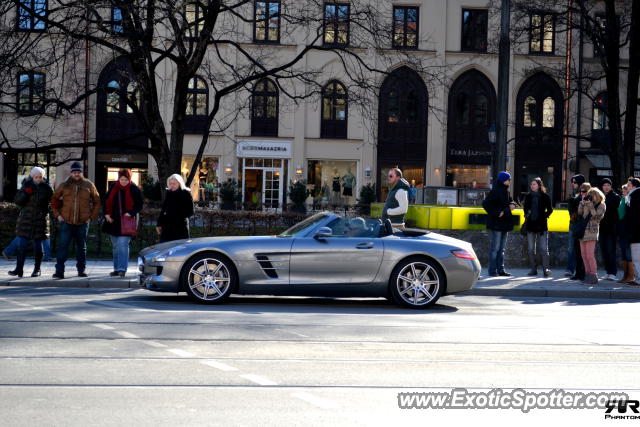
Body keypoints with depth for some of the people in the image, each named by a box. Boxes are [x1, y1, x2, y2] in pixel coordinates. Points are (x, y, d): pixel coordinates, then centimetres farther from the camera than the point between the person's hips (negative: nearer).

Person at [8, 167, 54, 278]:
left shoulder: (47, 188, 2)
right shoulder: (27, 186, 3)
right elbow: (17, 201, -1)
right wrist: (26, 193, -15)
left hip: (40, 221, -1)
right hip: (26, 220, 1)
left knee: (38, 245, 4)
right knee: (22, 245, -4)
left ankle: (37, 269, 14)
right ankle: (19, 269, -1)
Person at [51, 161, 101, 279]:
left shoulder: (89, 185, 5)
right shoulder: (64, 185, 5)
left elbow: (97, 202, 12)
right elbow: (54, 199, 15)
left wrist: (92, 217, 4)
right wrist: (57, 214, 5)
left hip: (83, 222, 1)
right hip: (66, 222, -1)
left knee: (82, 247, 11)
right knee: (62, 246, -9)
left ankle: (81, 270, 22)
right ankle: (59, 271, -10)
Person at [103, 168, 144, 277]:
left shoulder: (134, 190, -6)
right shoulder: (113, 188, 5)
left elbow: (139, 205, -2)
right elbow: (106, 201, 13)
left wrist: (130, 213, -16)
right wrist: (107, 214, 0)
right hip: (113, 221, 5)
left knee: (123, 245, -14)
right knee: (115, 246, 12)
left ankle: (122, 269, -13)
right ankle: (117, 269, 20)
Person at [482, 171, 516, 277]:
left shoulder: (506, 191, 12)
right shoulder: (495, 191, -13)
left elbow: (511, 201, 24)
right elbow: (485, 203, -19)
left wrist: (512, 205, 0)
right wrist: (496, 213, -19)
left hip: (504, 224, 9)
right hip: (496, 223, -9)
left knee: (502, 248, 12)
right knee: (495, 248, -5)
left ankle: (501, 270, 17)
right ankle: (492, 271, 0)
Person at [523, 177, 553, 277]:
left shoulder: (545, 196, 0)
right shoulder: (528, 196, 10)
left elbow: (550, 209, 6)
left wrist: (545, 216, -6)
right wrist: (527, 214, 3)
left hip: (542, 225, -4)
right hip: (530, 225, 4)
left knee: (543, 248, -7)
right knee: (531, 249, 5)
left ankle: (546, 269, -4)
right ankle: (533, 269, 12)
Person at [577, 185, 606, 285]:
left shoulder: (601, 205, -1)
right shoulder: (587, 203, 12)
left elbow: (595, 215, -13)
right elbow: (579, 213, 7)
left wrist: (590, 204, -14)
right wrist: (583, 202, -3)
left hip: (591, 231, -6)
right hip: (583, 231, 6)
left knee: (590, 255, -12)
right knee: (584, 255, 6)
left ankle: (594, 277, -9)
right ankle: (588, 275, 13)